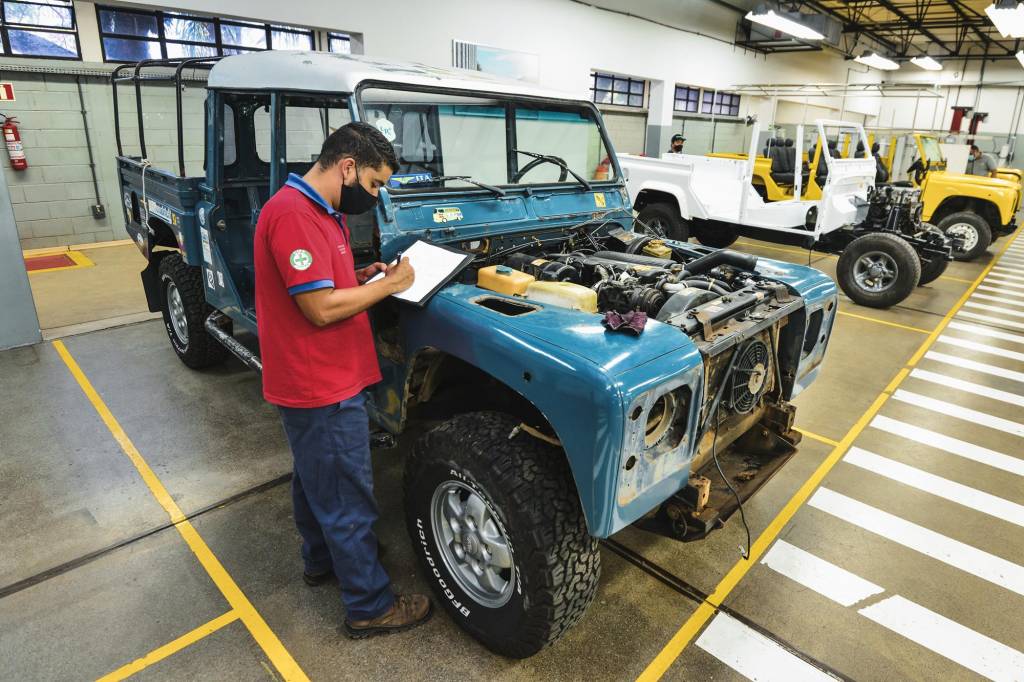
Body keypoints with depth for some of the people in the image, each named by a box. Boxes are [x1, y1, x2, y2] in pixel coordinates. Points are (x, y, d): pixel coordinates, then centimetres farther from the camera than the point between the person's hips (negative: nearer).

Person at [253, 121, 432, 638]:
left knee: (315, 478, 25)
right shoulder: (293, 214, -23)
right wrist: (387, 285, -15)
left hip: (319, 381, 11)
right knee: (348, 502, 3)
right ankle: (370, 607, 21)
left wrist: (362, 277, 5)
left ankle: (321, 561, 46)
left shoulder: (317, 211, 11)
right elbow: (321, 308, -26)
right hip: (322, 389, -11)